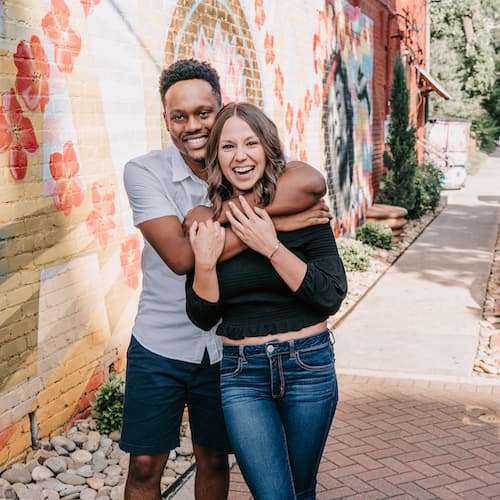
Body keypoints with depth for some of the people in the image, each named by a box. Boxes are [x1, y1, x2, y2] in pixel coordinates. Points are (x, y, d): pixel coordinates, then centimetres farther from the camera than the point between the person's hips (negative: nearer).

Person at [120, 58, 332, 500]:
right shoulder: (144, 172, -11)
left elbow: (312, 183, -29)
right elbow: (180, 256, -25)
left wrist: (220, 213, -32)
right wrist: (269, 224, -28)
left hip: (225, 345, 2)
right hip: (160, 344, -1)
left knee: (214, 459, 18)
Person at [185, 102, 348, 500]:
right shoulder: (209, 222, -3)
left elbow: (332, 297, -14)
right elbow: (203, 318, 0)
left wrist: (272, 247, -22)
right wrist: (205, 262, -17)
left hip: (308, 366, 0)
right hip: (242, 374, 0)